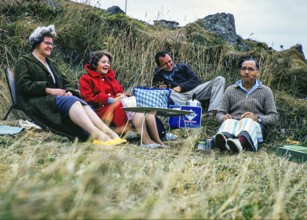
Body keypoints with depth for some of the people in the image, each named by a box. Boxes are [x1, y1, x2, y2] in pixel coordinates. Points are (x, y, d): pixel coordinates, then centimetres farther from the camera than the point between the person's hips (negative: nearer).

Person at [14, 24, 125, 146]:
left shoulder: (52, 64, 28)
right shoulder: (24, 62, 7)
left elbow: (65, 83, 22)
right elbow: (23, 85, -8)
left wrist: (69, 92, -3)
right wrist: (49, 90, -17)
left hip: (55, 98, 6)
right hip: (37, 102, -6)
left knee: (79, 102, -27)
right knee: (70, 101, -34)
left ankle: (108, 132, -48)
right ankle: (97, 135, -54)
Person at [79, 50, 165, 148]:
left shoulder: (110, 77, 28)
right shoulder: (86, 79, 7)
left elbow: (120, 92, 27)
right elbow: (88, 99, -6)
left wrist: (122, 96, -1)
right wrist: (110, 100, -15)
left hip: (119, 107, 7)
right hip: (102, 112, -7)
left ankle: (157, 140, -30)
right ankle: (145, 141, -39)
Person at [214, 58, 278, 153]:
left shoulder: (265, 91, 16)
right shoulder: (230, 90, 20)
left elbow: (274, 117, 8)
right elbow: (220, 113, 17)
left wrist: (257, 118, -13)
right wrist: (223, 117, -10)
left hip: (256, 125, -1)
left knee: (248, 122, -36)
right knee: (229, 122, -34)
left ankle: (240, 142, -70)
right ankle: (224, 140, -70)